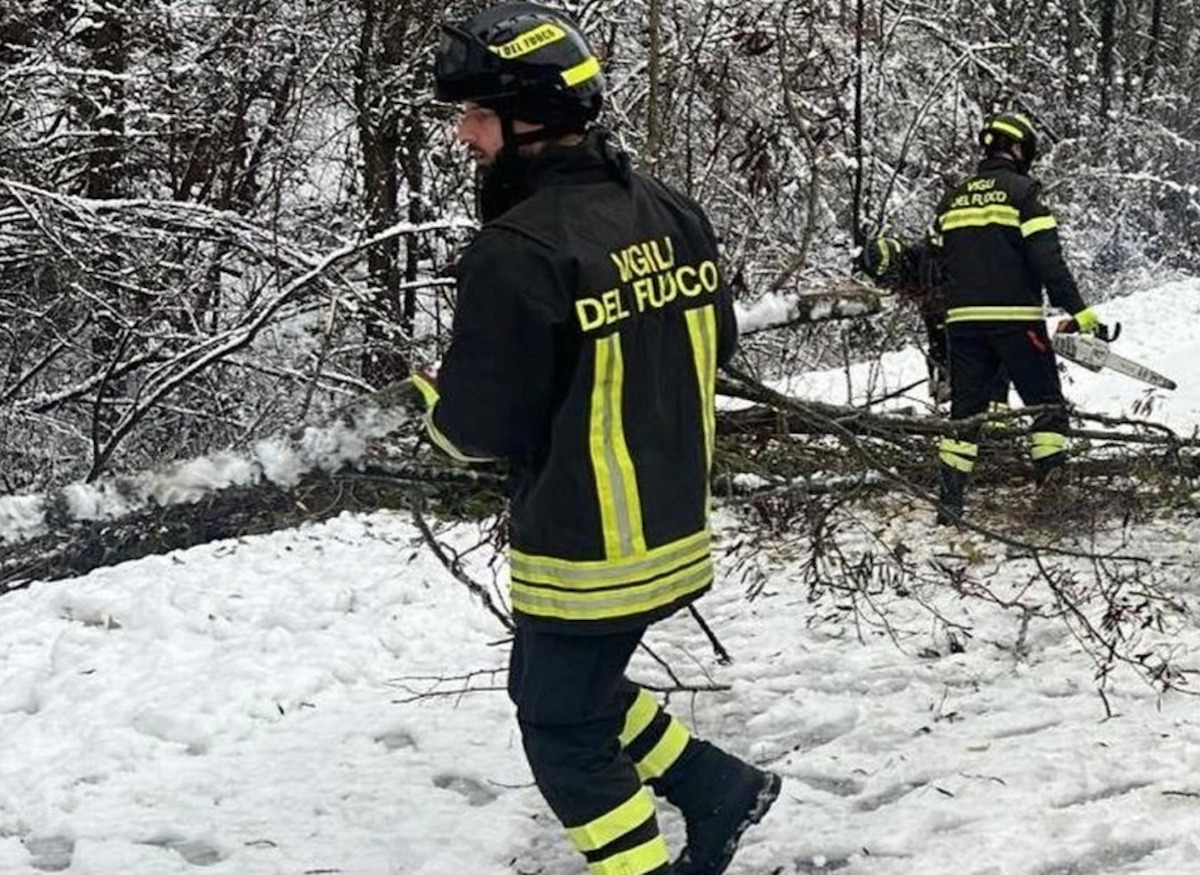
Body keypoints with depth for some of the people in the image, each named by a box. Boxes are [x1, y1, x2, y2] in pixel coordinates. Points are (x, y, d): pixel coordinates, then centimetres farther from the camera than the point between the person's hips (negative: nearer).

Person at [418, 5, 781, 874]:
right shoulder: (672, 210, -1)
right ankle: (719, 788, 31)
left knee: (564, 733, 12)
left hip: (584, 556, -8)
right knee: (579, 687, 28)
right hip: (677, 530, 8)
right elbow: (716, 346, 12)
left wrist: (428, 392, 3)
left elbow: (478, 424, -19)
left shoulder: (517, 252, -25)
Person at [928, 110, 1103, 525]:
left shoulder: (952, 199, 13)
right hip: (1015, 318, -5)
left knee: (965, 410, 10)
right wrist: (1077, 309, -12)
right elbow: (1047, 258, -13)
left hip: (963, 320, 5)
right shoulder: (1023, 191, -5)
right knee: (1048, 405, 6)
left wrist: (944, 318, 26)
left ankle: (949, 503, 6)